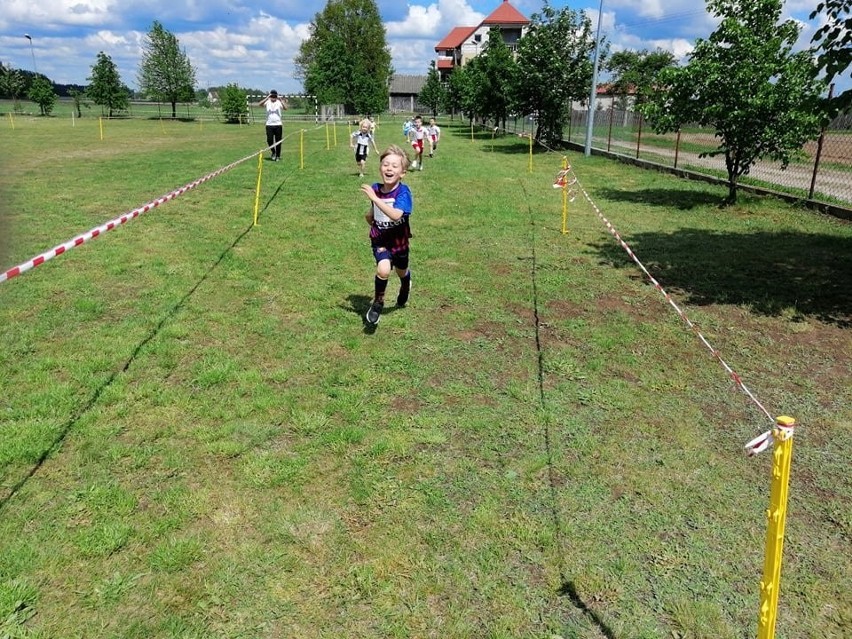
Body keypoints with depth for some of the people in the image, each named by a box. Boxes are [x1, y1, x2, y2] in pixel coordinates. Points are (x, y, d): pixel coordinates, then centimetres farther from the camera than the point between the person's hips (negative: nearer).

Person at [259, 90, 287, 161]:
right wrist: (267, 97, -25)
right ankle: (273, 152, 18)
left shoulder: (279, 102, 0)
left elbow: (285, 108, -18)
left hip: (278, 125, 0)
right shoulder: (267, 102, 3)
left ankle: (278, 156, 16)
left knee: (278, 141, 3)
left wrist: (280, 100, -29)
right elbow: (260, 104, -16)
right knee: (269, 140, -6)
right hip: (269, 125, 1)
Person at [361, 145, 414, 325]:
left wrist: (375, 199, -43)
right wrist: (370, 217, -5)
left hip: (399, 241, -1)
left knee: (401, 272, 23)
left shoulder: (403, 192, -25)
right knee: (383, 270, -26)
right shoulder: (375, 189, -11)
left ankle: (406, 284, 62)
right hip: (380, 240, 1)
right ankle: (378, 302, 0)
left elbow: (395, 215, -42)